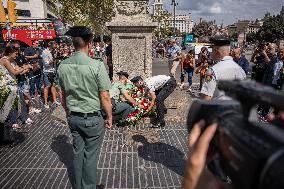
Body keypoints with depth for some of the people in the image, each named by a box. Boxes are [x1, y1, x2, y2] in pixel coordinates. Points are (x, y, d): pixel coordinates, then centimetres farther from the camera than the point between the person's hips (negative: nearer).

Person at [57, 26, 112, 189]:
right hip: (92, 118, -5)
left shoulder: (63, 66, -3)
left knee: (78, 152, 20)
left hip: (73, 117, 6)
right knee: (91, 156, 11)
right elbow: (105, 97, -17)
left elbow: (63, 95, 7)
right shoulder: (97, 65, -19)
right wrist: (109, 117, -2)